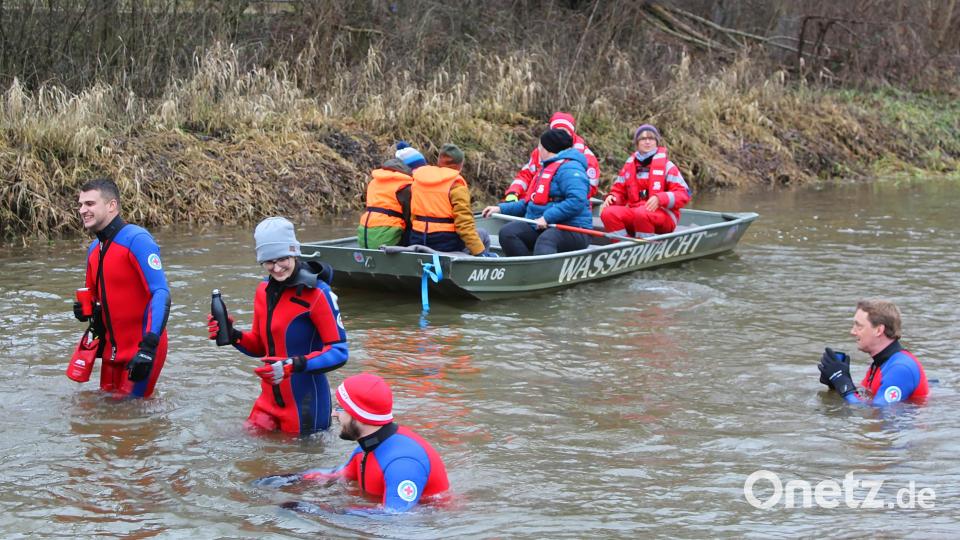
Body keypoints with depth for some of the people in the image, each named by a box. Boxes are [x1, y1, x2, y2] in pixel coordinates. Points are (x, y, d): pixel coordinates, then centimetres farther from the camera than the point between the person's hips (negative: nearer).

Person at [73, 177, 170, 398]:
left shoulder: (137, 240, -16)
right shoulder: (94, 249, 10)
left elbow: (161, 294, -24)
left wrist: (148, 347, -31)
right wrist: (87, 311, -1)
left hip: (141, 350, -9)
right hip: (112, 350, 9)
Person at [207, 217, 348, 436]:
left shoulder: (316, 293, -17)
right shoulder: (264, 291, 5)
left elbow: (339, 351, -17)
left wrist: (295, 365, -30)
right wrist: (233, 336, -4)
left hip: (305, 402, -7)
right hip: (270, 400, 7)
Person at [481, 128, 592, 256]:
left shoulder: (568, 168, -9)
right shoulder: (547, 169, 25)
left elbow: (577, 201, -23)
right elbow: (529, 203, 30)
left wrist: (547, 217, -24)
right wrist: (501, 209, 20)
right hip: (541, 228, 9)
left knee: (545, 241, -40)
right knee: (507, 233, -12)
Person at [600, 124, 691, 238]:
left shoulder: (666, 165, 1)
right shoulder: (629, 166, 14)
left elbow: (684, 194, -6)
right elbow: (619, 191, 20)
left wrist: (659, 199, -23)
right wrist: (611, 198, -5)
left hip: (663, 216, -4)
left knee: (641, 213, -38)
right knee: (608, 213, -23)